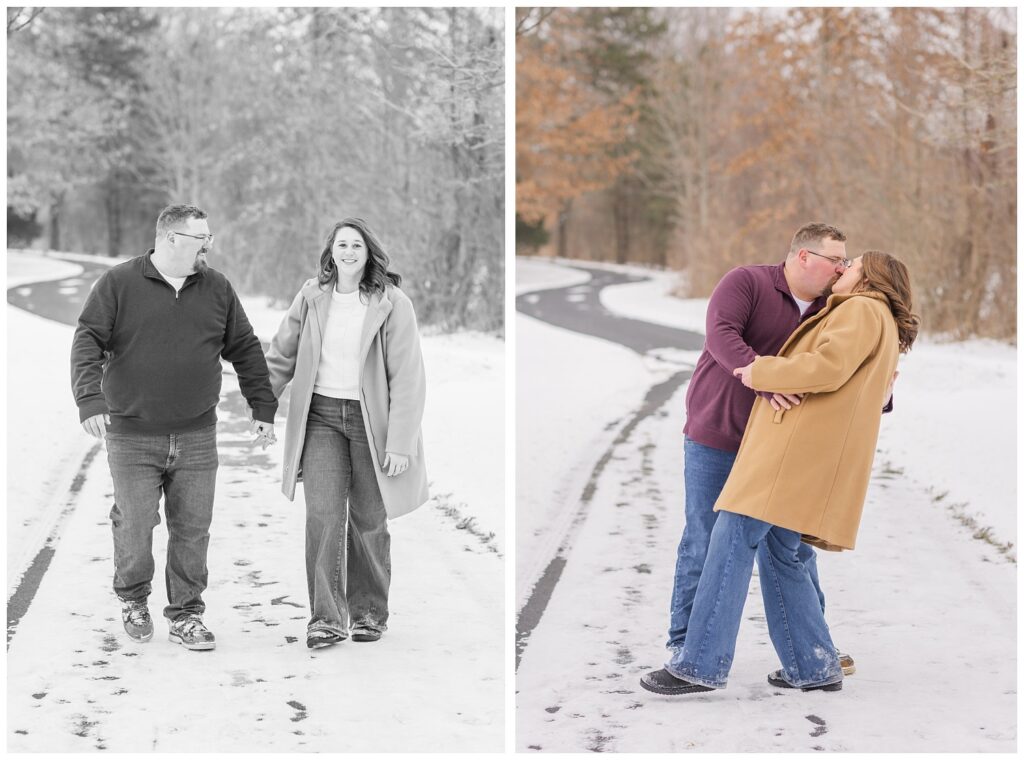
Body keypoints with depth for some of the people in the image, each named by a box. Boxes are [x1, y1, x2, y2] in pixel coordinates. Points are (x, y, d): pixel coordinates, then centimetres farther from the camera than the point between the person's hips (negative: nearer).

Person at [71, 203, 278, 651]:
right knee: (134, 526, 1)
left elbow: (245, 350, 16)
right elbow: (88, 343, -7)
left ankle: (185, 615, 15)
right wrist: (91, 399, -20)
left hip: (196, 437, 3)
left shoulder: (217, 290, 8)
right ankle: (132, 598, 28)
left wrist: (263, 407, 15)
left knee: (192, 530, 2)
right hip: (131, 437, -3)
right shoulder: (118, 285, -2)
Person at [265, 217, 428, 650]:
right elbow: (280, 358, 12)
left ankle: (369, 612, 24)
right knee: (323, 514, -9)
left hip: (370, 420, -2)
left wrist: (400, 443, -12)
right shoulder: (312, 298, 4)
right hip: (320, 418, 2)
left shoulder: (392, 305, -7)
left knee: (368, 521, 7)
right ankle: (326, 618, -6)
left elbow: (407, 379, -9)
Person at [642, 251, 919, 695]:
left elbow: (827, 367, -17)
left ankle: (701, 665, -16)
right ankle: (814, 667, 11)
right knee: (778, 556, 11)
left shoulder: (862, 310, -2)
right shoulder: (885, 331, 30)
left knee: (734, 539, -13)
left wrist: (760, 372, -7)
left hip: (798, 446, -10)